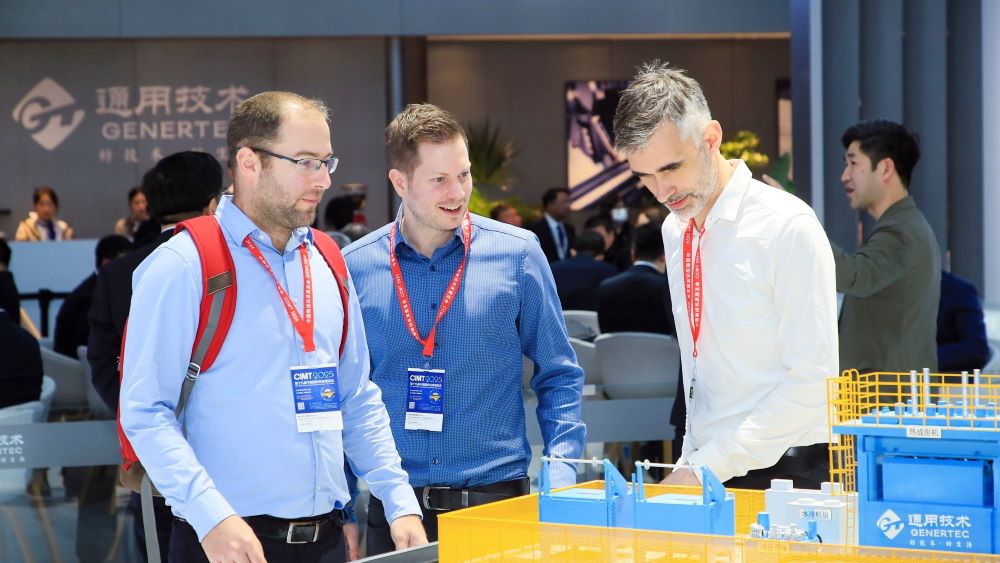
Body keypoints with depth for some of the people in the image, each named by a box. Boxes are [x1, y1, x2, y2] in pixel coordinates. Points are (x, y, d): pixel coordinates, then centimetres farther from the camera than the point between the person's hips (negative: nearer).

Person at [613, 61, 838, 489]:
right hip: (705, 469, 6)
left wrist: (707, 469, -16)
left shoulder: (789, 227, -11)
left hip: (784, 471, -6)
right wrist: (690, 461, 9)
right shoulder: (675, 230, 10)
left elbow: (812, 381, -15)